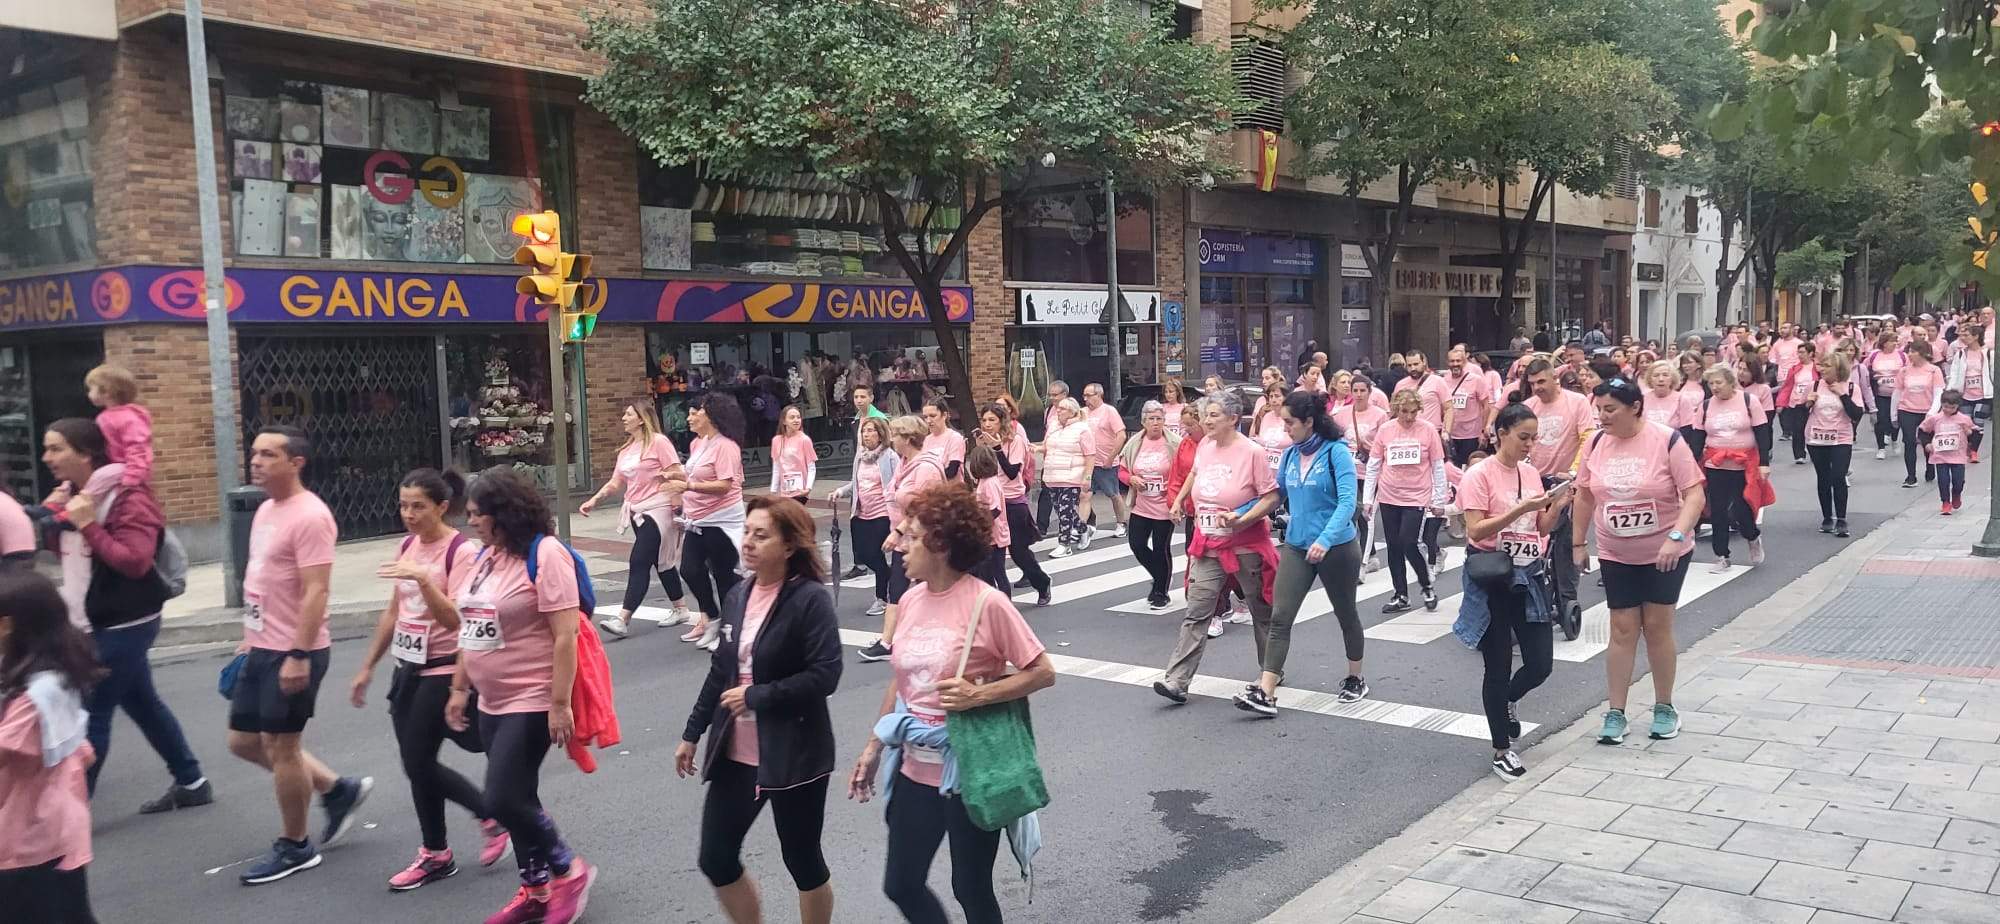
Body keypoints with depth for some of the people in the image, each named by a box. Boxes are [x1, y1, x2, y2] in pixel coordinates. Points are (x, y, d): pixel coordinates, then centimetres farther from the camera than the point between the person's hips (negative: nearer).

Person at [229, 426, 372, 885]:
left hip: (293, 653, -10)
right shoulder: (265, 510, 11)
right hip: (261, 649, 10)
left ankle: (295, 847, 18)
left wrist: (298, 655, -26)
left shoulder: (309, 517, -19)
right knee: (244, 741, 15)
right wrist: (250, 638, 21)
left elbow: (315, 592, -23)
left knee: (280, 746, 1)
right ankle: (338, 789, 28)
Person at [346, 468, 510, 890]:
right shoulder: (408, 547, 7)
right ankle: (491, 817, 26)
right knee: (419, 764, 9)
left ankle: (435, 855, 18)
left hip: (443, 670, -8)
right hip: (408, 668, 8)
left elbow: (455, 620, -24)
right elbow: (393, 613, 16)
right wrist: (367, 667, 18)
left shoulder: (460, 552, -16)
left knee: (419, 765, -2)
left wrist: (422, 579, -35)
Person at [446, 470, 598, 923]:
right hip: (492, 703, 8)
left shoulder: (544, 554, -17)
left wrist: (560, 704, -21)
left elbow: (565, 636, -20)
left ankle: (568, 870, 11)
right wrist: (460, 687, 17)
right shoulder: (485, 556, 9)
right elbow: (472, 628, 17)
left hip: (532, 702, -8)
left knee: (503, 801, -10)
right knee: (517, 799, 15)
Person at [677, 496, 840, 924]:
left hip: (794, 756, -6)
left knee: (801, 859, 9)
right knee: (716, 858, 9)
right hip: (735, 753, 6)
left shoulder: (811, 599, -15)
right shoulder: (738, 597, 5)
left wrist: (756, 696, -17)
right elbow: (720, 671, 14)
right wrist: (692, 733, 16)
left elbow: (825, 675, -22)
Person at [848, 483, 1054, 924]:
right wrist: (875, 746, 13)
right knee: (900, 885, 13)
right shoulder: (911, 600, 2)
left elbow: (1043, 672, -13)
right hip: (915, 769, 6)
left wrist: (978, 695, -23)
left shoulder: (986, 603, -17)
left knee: (971, 888, 9)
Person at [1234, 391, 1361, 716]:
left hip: (1336, 547, -5)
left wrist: (1326, 539, -34)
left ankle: (1355, 680, 35)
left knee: (1346, 614, 15)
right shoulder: (1290, 454, 3)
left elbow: (1347, 500, -22)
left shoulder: (1336, 452, -14)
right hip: (1296, 546, 5)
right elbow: (1276, 494, 14)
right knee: (1280, 617, -6)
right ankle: (1265, 693, -10)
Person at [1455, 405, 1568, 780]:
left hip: (1528, 576, 5)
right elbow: (1476, 530, -18)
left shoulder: (1531, 473, 8)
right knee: (1499, 667, 2)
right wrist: (1520, 509, -24)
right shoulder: (1479, 475, -11)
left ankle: (1508, 700, 37)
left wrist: (1557, 506, -5)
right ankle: (1502, 750, 16)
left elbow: (1541, 530, 13)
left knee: (1540, 664, 3)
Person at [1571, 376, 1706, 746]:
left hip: (1665, 552, -3)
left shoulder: (1667, 441, -16)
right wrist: (1578, 542, 11)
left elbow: (1694, 495, -17)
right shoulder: (1596, 444, -3)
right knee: (1622, 629, 4)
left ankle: (1664, 707, 22)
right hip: (1616, 555, 3)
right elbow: (1585, 495, 9)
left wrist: (1676, 537, -29)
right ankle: (1615, 712, 9)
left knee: (1658, 626, 5)